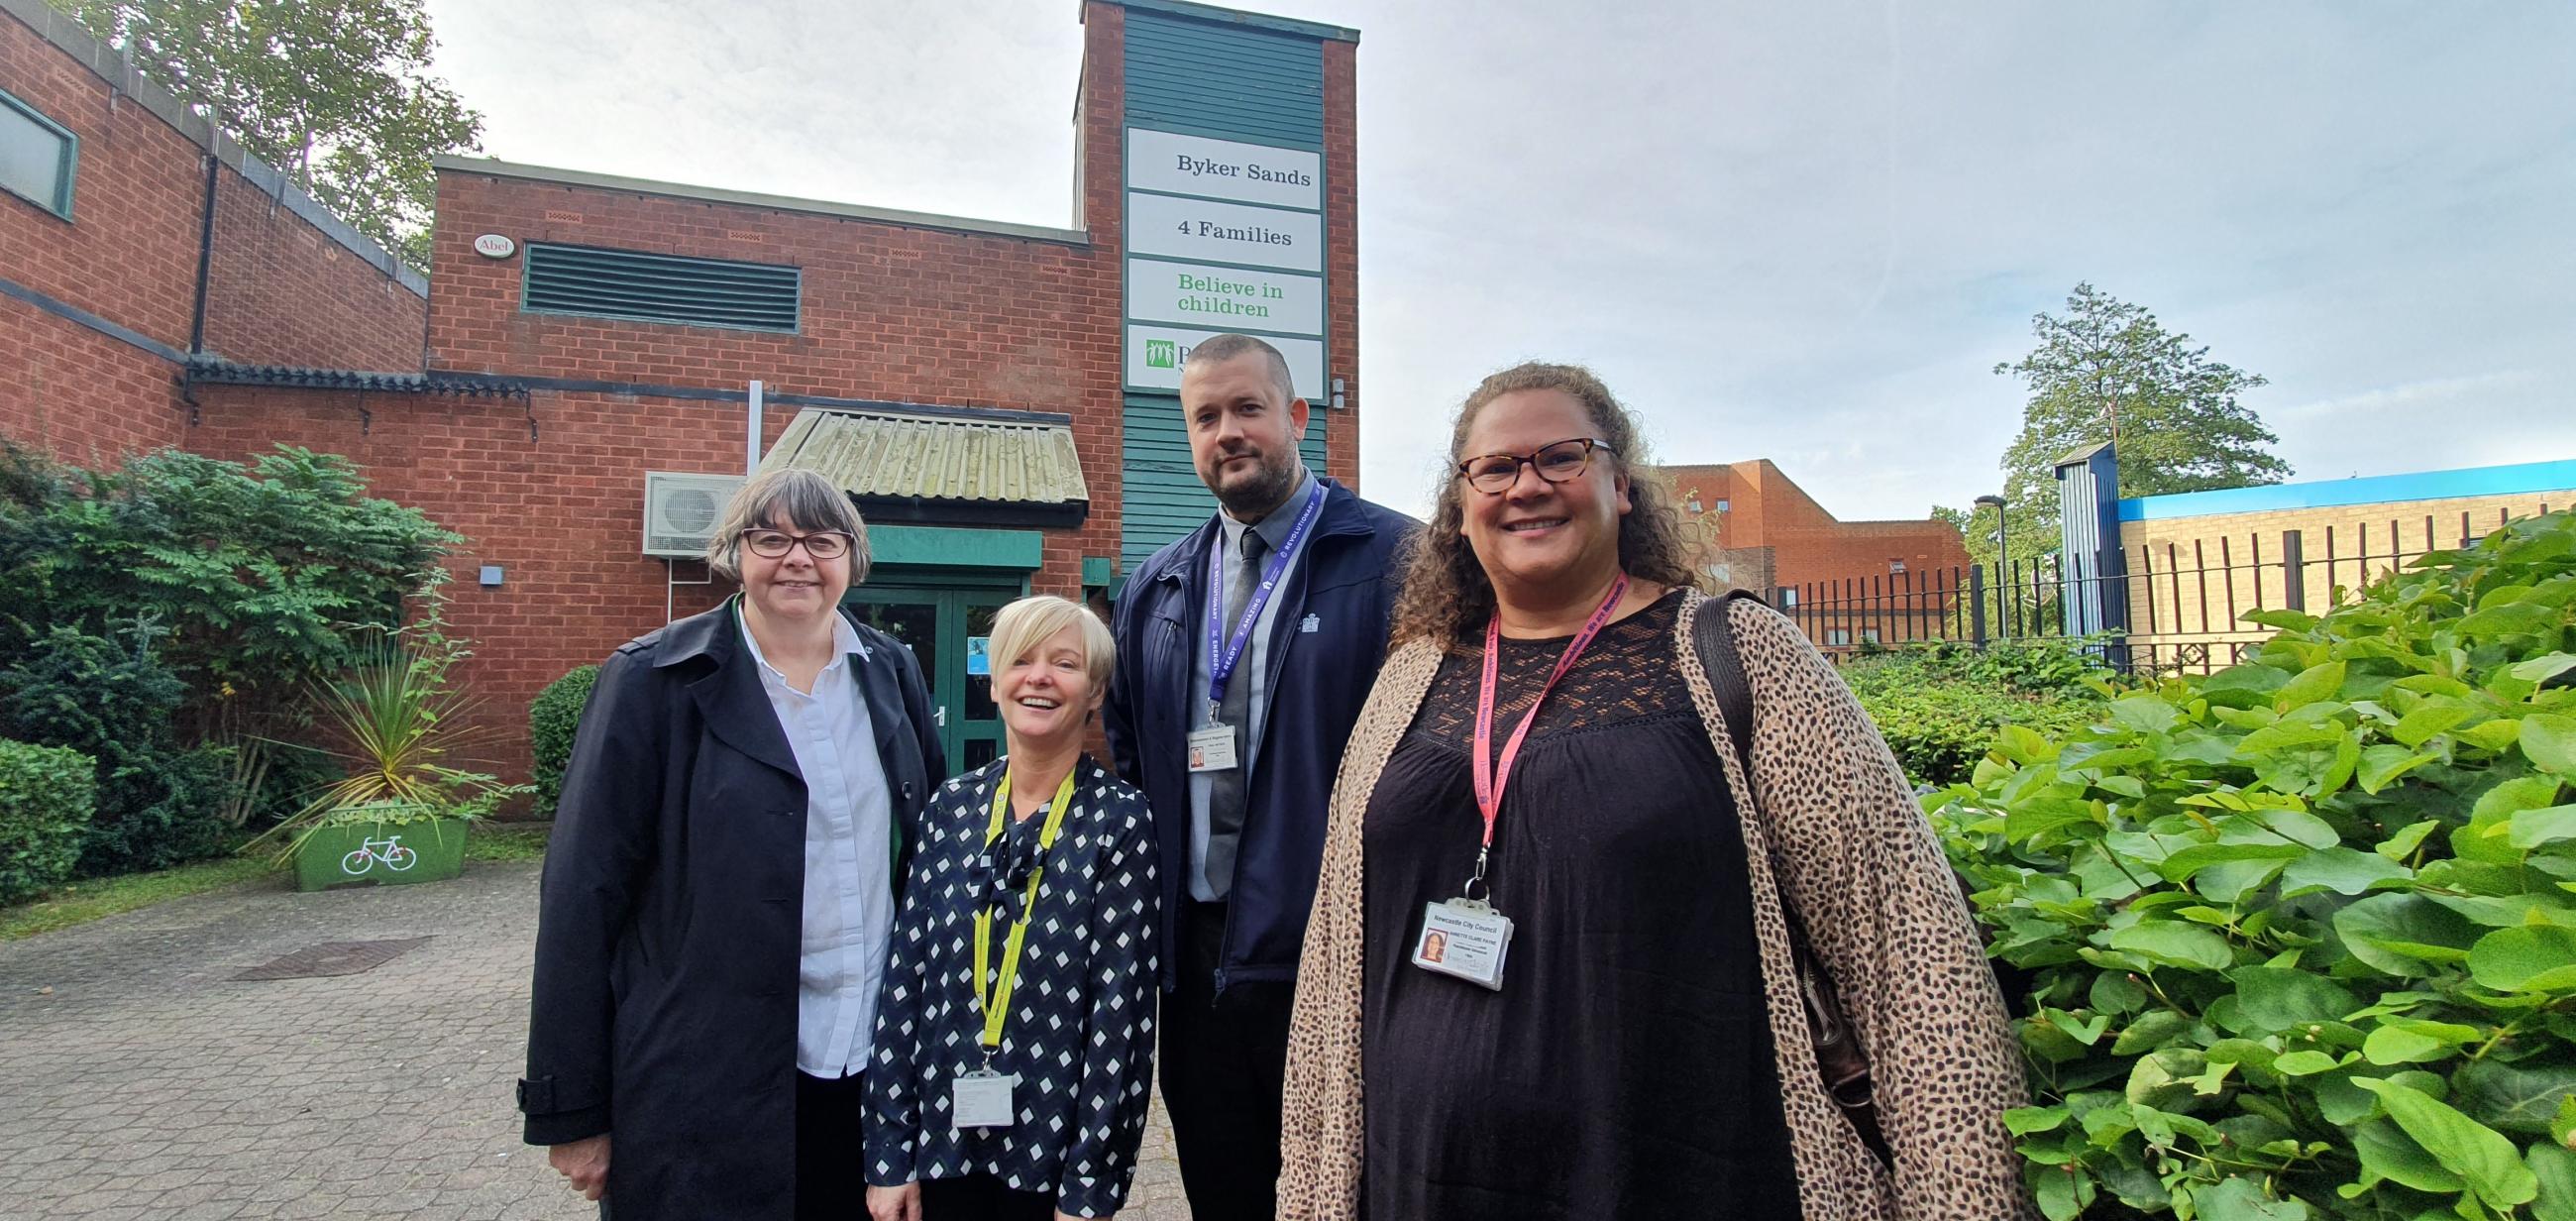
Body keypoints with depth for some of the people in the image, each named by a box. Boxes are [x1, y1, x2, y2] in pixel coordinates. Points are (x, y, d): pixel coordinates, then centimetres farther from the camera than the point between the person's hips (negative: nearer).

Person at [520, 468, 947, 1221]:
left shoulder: (892, 672, 4)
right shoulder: (654, 681, -7)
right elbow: (585, 895, -7)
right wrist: (572, 1110, -6)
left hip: (877, 1070, 4)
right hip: (706, 1087, -3)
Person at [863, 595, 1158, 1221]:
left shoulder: (1119, 817, -10)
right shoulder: (952, 806, 0)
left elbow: (1120, 1011, -12)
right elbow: (903, 982, 0)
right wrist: (888, 1156, -1)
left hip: (1054, 1149, -3)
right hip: (942, 1140, 3)